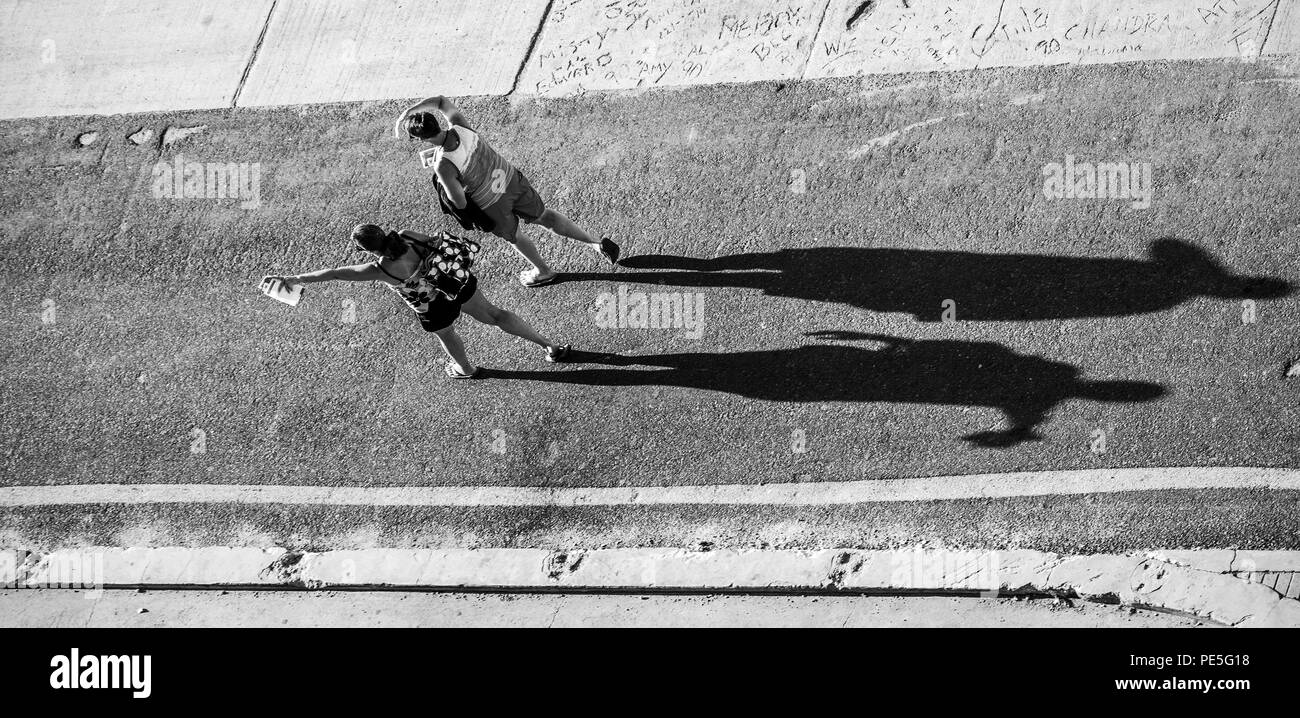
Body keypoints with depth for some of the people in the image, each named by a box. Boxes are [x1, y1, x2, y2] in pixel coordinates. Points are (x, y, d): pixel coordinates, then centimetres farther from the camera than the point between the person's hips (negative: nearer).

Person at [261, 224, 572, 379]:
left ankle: (467, 369, 62)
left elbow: (335, 273, -29)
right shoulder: (405, 235, -19)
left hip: (436, 306, -4)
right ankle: (551, 346, 30)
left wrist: (294, 279, -26)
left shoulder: (382, 270, -33)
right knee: (492, 314, 22)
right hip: (459, 281, 5)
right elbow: (437, 242, -3)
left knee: (446, 334, 30)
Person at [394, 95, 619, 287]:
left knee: (513, 236, 28)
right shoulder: (460, 126, -19)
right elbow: (440, 100, 3)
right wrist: (405, 114, 1)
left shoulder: (443, 165, -35)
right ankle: (597, 243, 25)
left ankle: (543, 271, 52)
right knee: (545, 217, 25)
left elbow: (460, 204, -22)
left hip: (492, 204, -4)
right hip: (512, 180, 4)